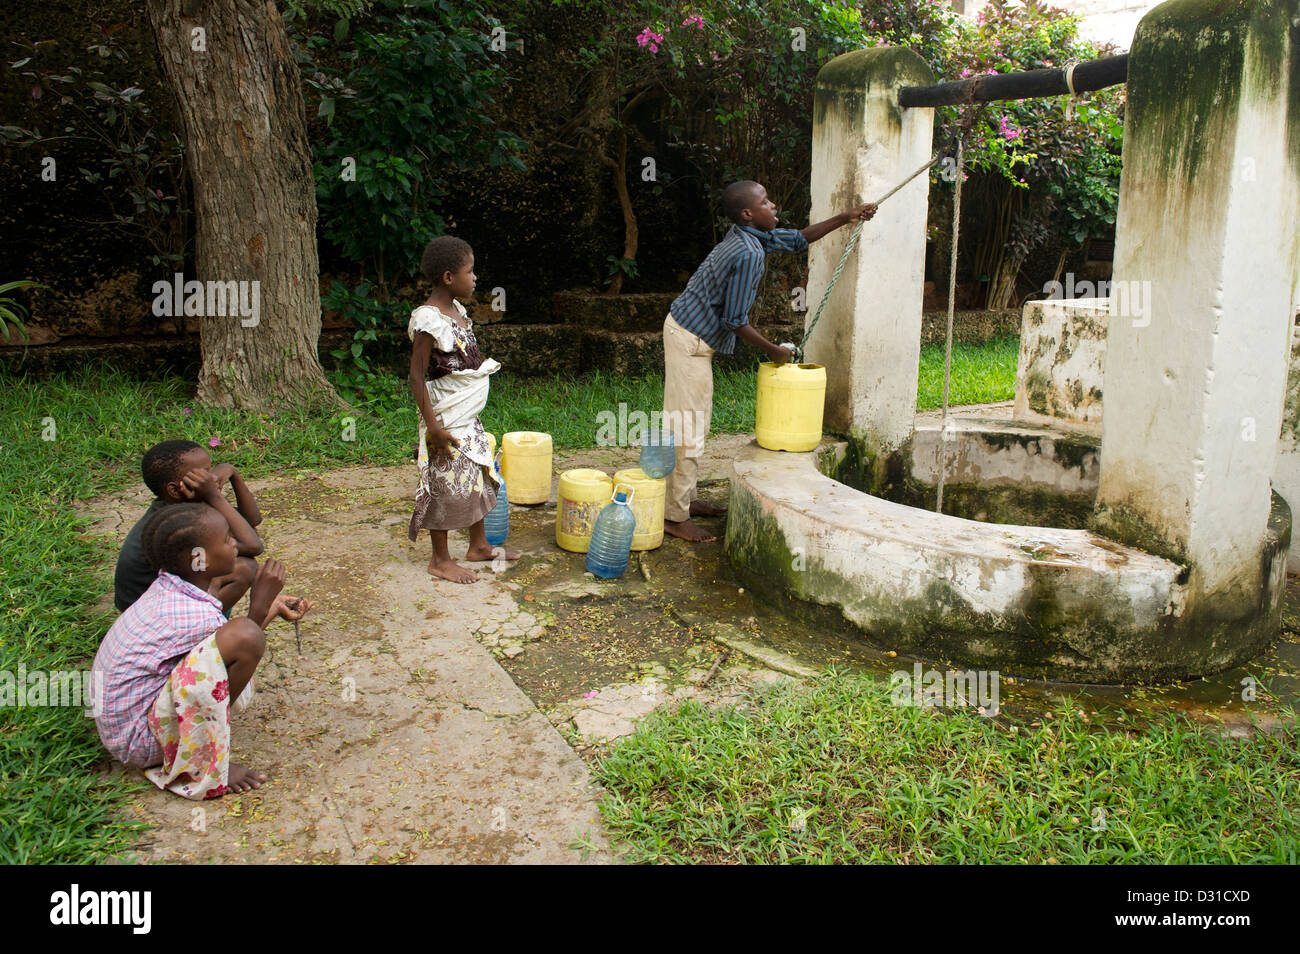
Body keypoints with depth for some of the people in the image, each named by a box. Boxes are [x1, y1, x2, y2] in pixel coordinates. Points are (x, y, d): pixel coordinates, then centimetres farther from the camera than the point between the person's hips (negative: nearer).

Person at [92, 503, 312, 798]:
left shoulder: (170, 586, -1)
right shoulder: (194, 616, -26)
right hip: (137, 740, -9)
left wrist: (271, 607, 18)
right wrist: (260, 606, -13)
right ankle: (199, 765, -13)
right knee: (244, 634, -30)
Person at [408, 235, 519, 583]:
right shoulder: (429, 320, -21)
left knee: (478, 477, 17)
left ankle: (479, 545, 34)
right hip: (447, 418, -9)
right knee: (448, 483, 1)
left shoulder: (456, 310, 7)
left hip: (468, 416, 9)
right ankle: (440, 560, 16)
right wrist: (433, 425, -22)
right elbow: (417, 376, -21)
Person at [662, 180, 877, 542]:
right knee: (688, 429, -6)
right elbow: (735, 321, -20)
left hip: (689, 331, 10)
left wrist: (845, 218, 19)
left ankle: (684, 498, 27)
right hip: (690, 339, -10)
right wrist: (773, 350, -7)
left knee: (696, 423, 17)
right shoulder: (749, 254, -21)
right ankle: (675, 516, 0)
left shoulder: (748, 235, 9)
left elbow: (797, 239, 24)